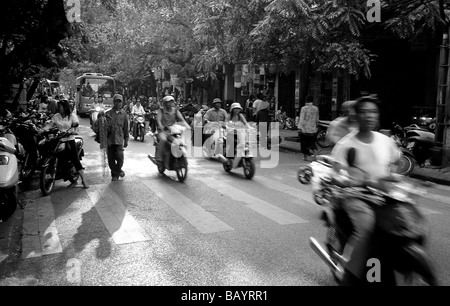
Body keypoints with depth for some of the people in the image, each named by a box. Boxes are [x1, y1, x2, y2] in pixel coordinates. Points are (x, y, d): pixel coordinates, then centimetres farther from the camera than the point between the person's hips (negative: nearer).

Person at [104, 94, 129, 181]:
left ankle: (117, 170, 18)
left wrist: (126, 140, 11)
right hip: (109, 139, 0)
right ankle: (115, 174, 22)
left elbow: (126, 128, 12)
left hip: (119, 139, 0)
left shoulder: (123, 114, 8)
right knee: (111, 159, 4)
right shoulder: (108, 113, 3)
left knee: (120, 157, -10)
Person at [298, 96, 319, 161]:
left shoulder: (304, 108, -9)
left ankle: (305, 156, 13)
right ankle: (312, 149, -13)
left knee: (304, 143, 8)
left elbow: (301, 119, -13)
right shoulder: (316, 108, 3)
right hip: (313, 129, 3)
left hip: (305, 129, -3)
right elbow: (317, 119, 11)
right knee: (312, 141, 14)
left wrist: (300, 127, -12)